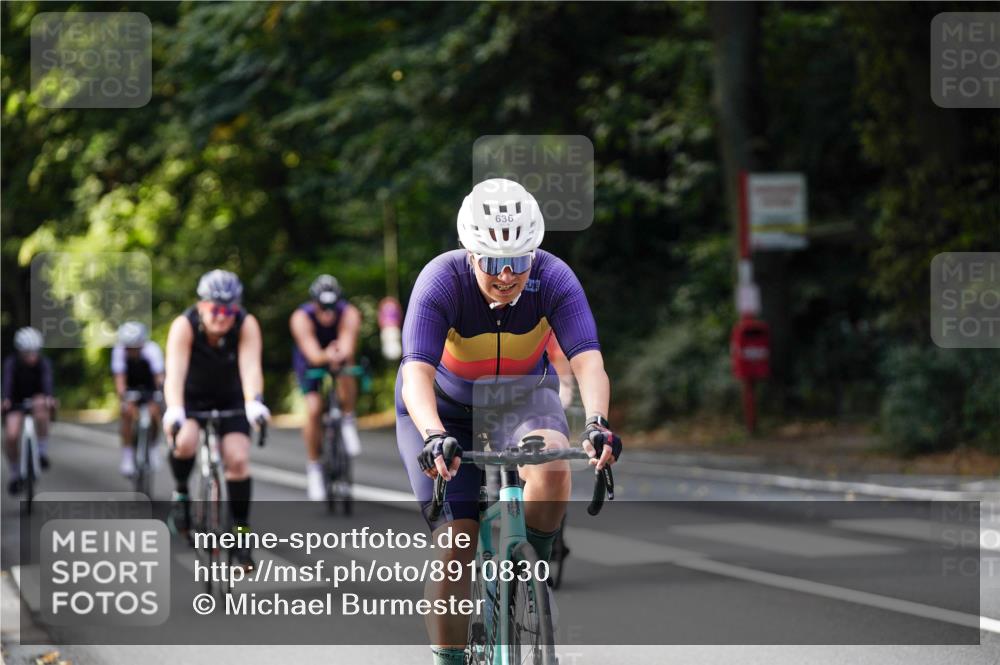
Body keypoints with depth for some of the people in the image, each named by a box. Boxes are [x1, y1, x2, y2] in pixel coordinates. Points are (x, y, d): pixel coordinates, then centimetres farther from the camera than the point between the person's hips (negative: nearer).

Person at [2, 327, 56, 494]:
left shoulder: (44, 363, -20)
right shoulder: (12, 363, -21)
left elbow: (47, 382, -36)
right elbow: (7, 382, -36)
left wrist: (49, 398, -59)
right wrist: (5, 400, -57)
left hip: (37, 398, -1)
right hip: (16, 402, 1)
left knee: (40, 404, -36)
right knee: (11, 436, -20)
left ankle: (42, 450, -22)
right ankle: (15, 473, 7)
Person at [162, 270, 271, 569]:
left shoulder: (246, 325, -27)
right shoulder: (184, 326, -30)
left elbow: (251, 366, -40)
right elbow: (175, 371, -42)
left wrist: (254, 403, -59)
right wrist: (174, 410, -59)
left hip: (230, 397, 1)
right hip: (190, 396, -1)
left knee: (238, 460, -15)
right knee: (185, 441, -30)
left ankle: (240, 532, -1)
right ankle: (181, 493, -1)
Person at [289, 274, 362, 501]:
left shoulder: (349, 314, -32)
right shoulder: (301, 318, -33)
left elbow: (347, 347, -47)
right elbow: (313, 354, -45)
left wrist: (339, 356, -71)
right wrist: (326, 356, -68)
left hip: (340, 357, 1)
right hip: (310, 361, -1)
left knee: (345, 371, -35)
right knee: (313, 409, -19)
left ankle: (348, 421, -11)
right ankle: (313, 466, -2)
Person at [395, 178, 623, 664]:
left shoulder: (554, 279, -25)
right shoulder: (441, 281, -29)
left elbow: (588, 360, -35)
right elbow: (416, 374, -40)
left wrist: (597, 422, -55)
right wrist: (434, 437, -58)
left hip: (521, 399, 1)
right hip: (443, 409, -1)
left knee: (551, 464, -32)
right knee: (455, 542, -13)